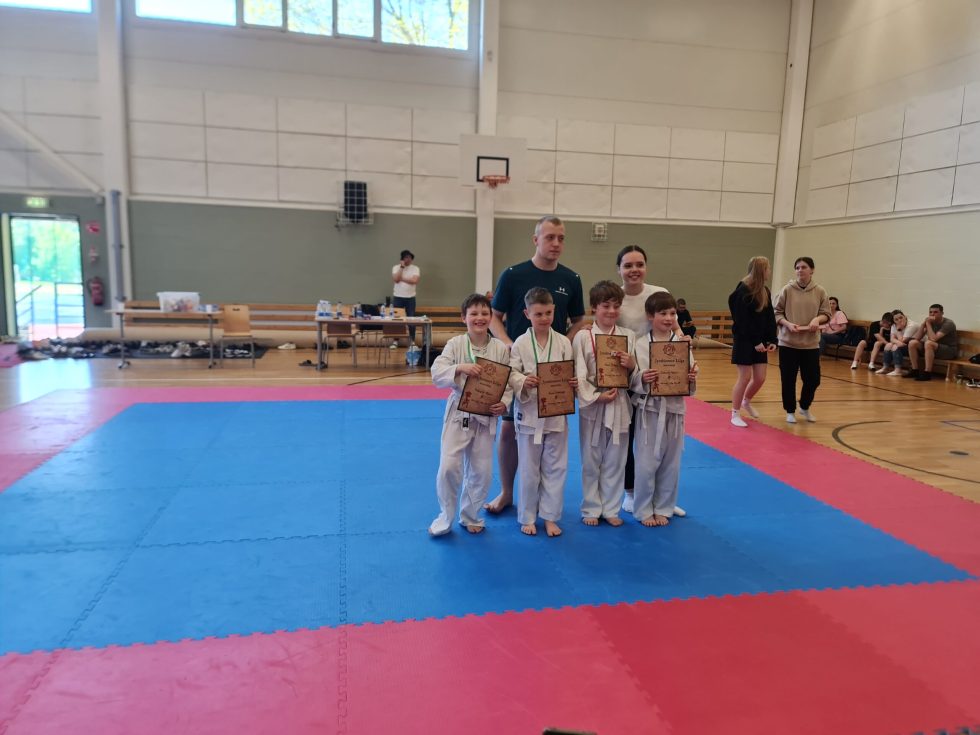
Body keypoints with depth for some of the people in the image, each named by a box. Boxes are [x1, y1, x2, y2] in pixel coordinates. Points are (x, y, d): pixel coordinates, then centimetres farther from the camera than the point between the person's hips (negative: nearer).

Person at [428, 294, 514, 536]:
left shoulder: (501, 349, -3)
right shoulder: (455, 344, -6)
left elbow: (508, 383, 1)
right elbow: (437, 374, -13)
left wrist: (503, 404, -16)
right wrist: (460, 368, -29)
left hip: (486, 416, 2)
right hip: (458, 413, -2)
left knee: (481, 472, 10)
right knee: (449, 467, -8)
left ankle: (470, 516, 33)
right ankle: (446, 517, 15)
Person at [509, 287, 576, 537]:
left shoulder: (563, 342, 0)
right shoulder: (520, 344, -6)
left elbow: (570, 375, 3)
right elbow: (511, 376, -5)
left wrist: (573, 383, -18)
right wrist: (524, 383, -25)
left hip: (556, 413, 2)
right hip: (529, 413, -2)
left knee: (555, 468, 10)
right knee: (529, 470, 9)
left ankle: (550, 516, 25)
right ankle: (527, 517, 25)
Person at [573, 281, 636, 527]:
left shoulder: (629, 336, 4)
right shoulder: (582, 337, -4)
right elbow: (578, 375, -8)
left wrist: (632, 366, -14)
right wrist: (595, 396, -17)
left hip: (620, 405, 2)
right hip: (592, 405, -2)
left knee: (615, 461, 11)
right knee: (591, 461, 9)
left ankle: (610, 509, 26)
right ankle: (591, 508, 25)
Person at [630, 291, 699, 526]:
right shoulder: (640, 345, -6)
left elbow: (689, 382, 5)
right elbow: (632, 381, -5)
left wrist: (692, 379, -16)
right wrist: (642, 379, -25)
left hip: (674, 409, 3)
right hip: (649, 409, -3)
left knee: (670, 463, 11)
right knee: (647, 462, 2)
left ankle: (663, 508, 28)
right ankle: (643, 510, 20)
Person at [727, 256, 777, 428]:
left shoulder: (765, 291, 9)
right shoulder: (743, 291, -15)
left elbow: (770, 319, 10)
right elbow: (743, 321, -18)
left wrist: (772, 340, 0)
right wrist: (755, 341, -19)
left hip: (759, 341, 7)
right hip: (744, 341, -7)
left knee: (760, 378, 7)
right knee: (745, 377, -3)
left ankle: (746, 402, 35)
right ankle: (735, 414, 11)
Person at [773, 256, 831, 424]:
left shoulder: (820, 291, 1)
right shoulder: (787, 290, -4)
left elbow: (826, 313, 6)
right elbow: (776, 312, -1)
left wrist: (817, 319, -15)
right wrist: (787, 324, -18)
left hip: (811, 344, 2)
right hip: (788, 343, -2)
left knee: (813, 379, 6)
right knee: (788, 380, 4)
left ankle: (804, 407, 32)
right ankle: (790, 411, 22)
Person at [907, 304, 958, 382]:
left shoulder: (948, 323, -18)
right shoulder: (930, 322, 1)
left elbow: (933, 339, -31)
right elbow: (917, 338, -9)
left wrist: (928, 324, -24)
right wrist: (924, 323, -18)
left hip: (950, 350, -7)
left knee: (928, 343, -35)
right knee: (912, 343, -11)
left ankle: (927, 373, -30)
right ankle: (915, 371, -6)